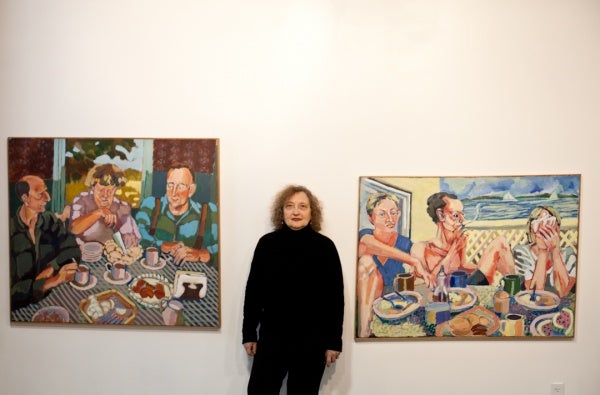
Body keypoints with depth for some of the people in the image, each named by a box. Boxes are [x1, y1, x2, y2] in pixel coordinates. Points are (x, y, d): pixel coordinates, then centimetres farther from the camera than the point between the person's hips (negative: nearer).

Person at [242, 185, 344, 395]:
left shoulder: (325, 246, -6)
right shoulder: (267, 243, -2)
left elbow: (335, 296, -4)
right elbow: (253, 290, 3)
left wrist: (334, 341, -4)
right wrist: (249, 333, 3)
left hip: (312, 340, -1)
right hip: (272, 336, 1)